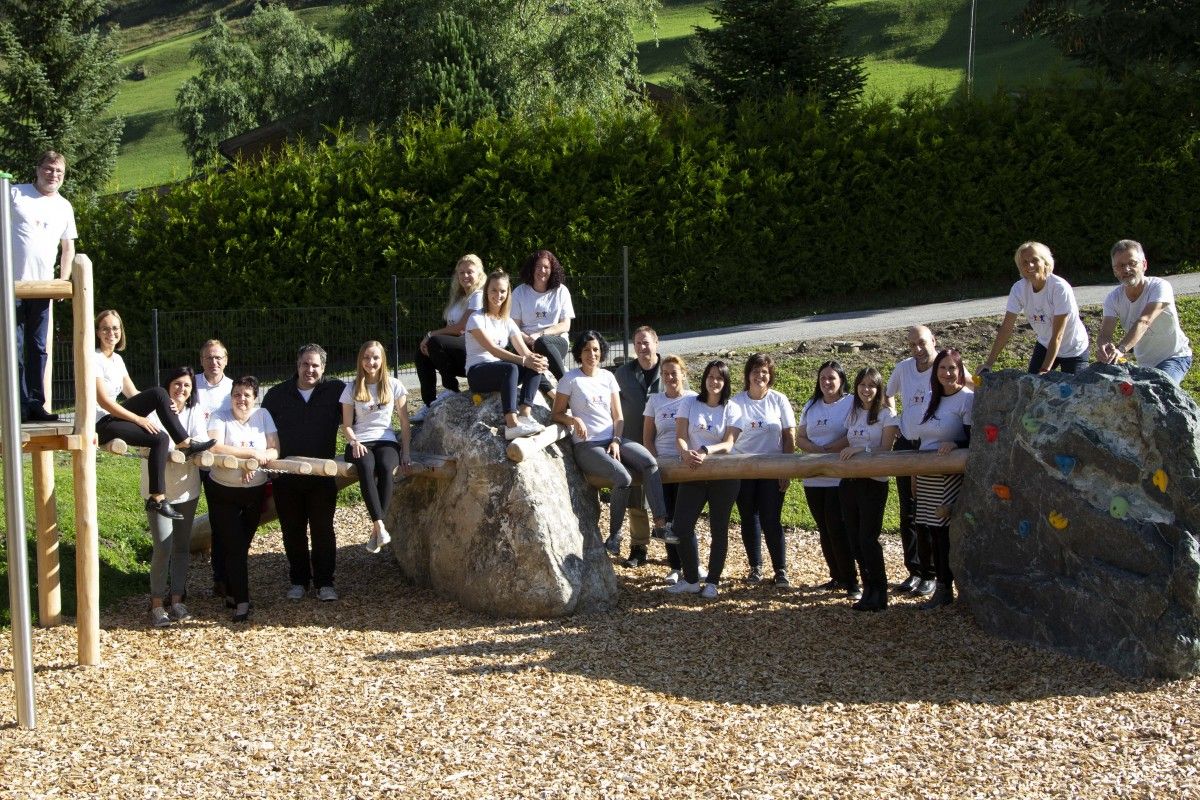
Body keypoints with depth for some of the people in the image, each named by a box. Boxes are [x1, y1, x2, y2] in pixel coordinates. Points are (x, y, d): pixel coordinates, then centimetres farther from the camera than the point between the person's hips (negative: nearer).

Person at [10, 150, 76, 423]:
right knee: (14, 349, -3)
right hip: (11, 284, -4)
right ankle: (21, 406, -1)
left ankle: (36, 404, 12)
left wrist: (64, 278, 7)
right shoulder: (14, 194, 2)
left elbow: (68, 247, 19)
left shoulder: (64, 206, 14)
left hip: (42, 287, 4)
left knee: (38, 349, 7)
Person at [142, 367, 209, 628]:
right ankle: (156, 604, -2)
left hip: (186, 488, 4)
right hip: (159, 488, -4)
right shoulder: (155, 410, -8)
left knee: (182, 547, 10)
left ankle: (177, 601, 19)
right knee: (164, 546, -12)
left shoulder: (195, 412, 2)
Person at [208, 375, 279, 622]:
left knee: (242, 546, 13)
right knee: (235, 547, -8)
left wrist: (253, 461, -23)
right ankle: (241, 602, -9)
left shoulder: (263, 415, 3)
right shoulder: (219, 418, -7)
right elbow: (215, 448, -23)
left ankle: (232, 594, 28)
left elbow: (274, 450, -4)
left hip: (255, 491, 3)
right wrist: (250, 452, -22)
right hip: (224, 493, -3)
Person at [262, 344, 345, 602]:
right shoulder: (276, 394, 7)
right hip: (285, 474, 2)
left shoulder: (336, 390, 0)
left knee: (322, 529, 0)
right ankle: (298, 581, 19)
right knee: (292, 530, 9)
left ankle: (325, 582, 7)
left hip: (322, 474, -2)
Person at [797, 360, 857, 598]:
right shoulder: (811, 406, 15)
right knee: (824, 529, 9)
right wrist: (819, 451, -9)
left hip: (841, 478, -6)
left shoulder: (851, 403, -4)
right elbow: (800, 439, 11)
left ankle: (852, 582, -4)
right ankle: (836, 577, 20)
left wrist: (827, 450, -15)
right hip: (813, 478, 6)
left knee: (837, 528, -11)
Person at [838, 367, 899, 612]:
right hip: (849, 481, 6)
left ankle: (879, 594, -2)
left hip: (873, 483, -6)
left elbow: (885, 449, -11)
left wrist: (863, 449, -24)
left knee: (868, 538, -10)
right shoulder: (853, 414, 14)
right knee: (855, 538, 6)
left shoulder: (887, 415, -4)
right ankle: (868, 589, 15)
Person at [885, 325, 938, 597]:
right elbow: (888, 394, 24)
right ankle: (914, 571, 18)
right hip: (906, 447, 5)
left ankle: (929, 575, 9)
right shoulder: (903, 368, 5)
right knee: (908, 514, 9)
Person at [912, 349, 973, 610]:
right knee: (934, 533, 8)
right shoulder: (933, 400, 15)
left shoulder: (968, 399, -8)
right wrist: (915, 474, 20)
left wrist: (955, 443, -28)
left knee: (947, 534, -7)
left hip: (950, 478, -7)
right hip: (927, 478, 7)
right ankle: (942, 587, 13)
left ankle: (946, 588, 1)